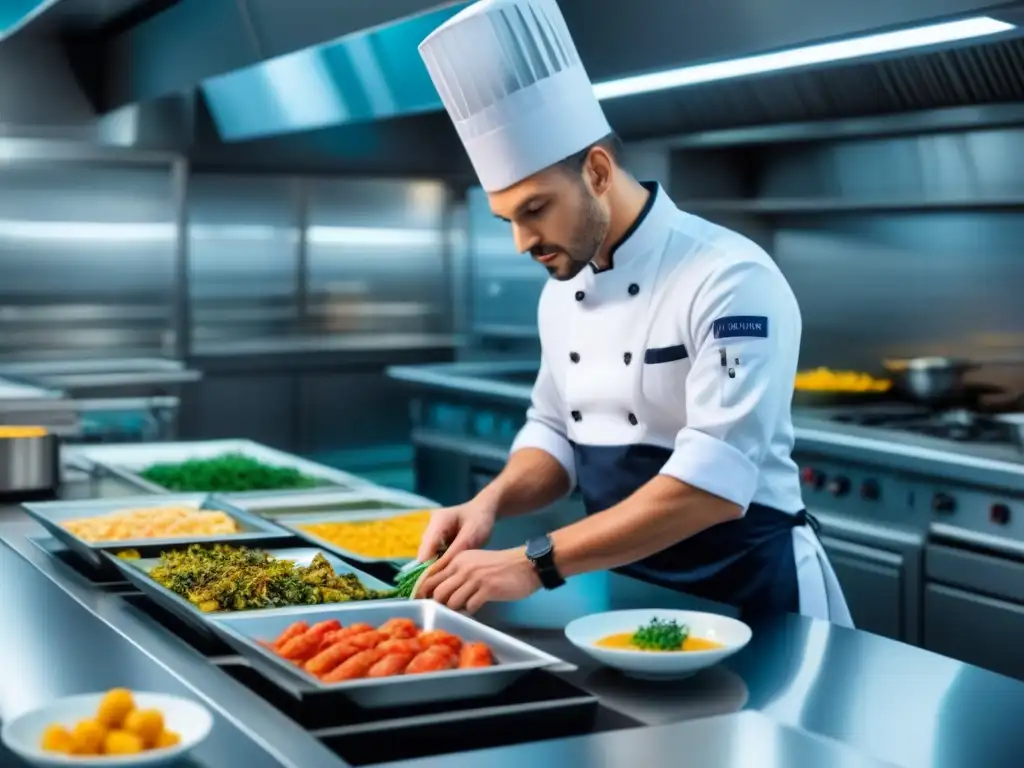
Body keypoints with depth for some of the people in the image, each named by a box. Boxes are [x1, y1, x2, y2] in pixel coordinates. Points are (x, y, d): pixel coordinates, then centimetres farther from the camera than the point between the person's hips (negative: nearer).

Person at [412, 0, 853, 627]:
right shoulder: (562, 293, 2)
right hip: (630, 589, 7)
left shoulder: (730, 279, -23)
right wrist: (492, 503, -10)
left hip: (748, 592, -7)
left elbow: (714, 483, -30)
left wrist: (535, 565, -32)